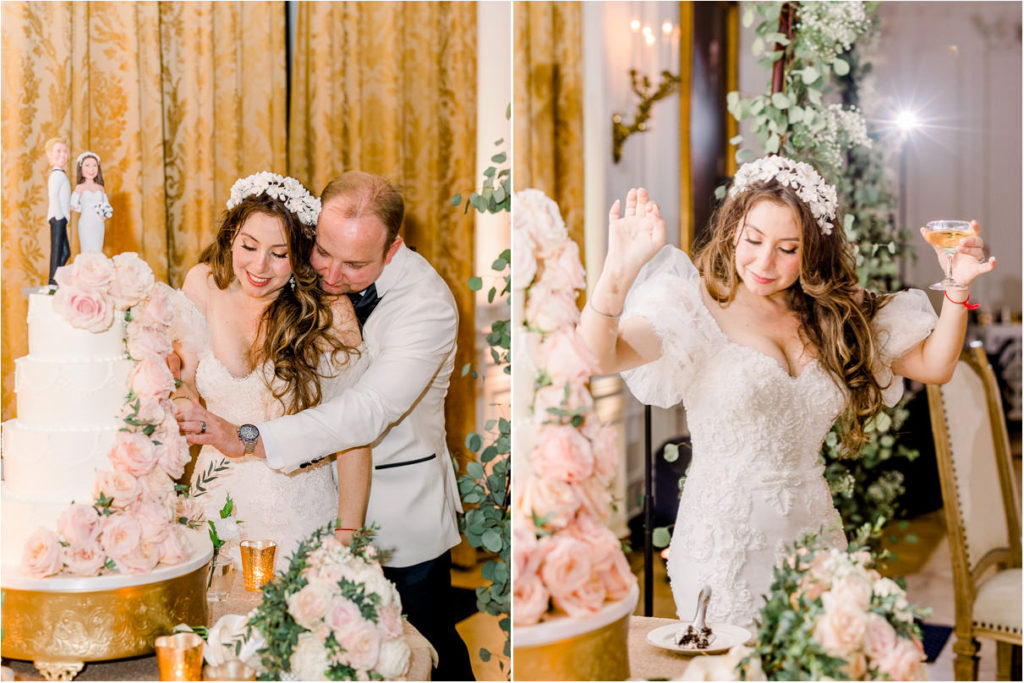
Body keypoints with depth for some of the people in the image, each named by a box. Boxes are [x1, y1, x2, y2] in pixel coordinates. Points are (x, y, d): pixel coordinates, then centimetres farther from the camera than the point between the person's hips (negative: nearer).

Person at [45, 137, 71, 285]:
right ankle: (53, 281, -5)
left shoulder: (59, 174, 19)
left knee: (65, 252, 12)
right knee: (57, 250, -7)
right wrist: (59, 214, -20)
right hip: (58, 218, -10)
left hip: (60, 218, 10)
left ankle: (54, 280, 14)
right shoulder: (58, 174, -12)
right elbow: (53, 195, -23)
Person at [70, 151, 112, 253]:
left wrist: (105, 214, -4)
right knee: (88, 252, -8)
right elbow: (74, 205, -7)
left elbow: (106, 205, 14)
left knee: (97, 251, 3)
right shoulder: (80, 187, -1)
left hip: (99, 225, 4)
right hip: (86, 224, -4)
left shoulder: (100, 188, 10)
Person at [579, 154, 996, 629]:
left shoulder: (836, 314, 4)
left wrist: (958, 288, -4)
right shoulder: (696, 306, -11)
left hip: (812, 535, 5)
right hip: (724, 546, -4)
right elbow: (595, 356, -25)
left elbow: (933, 365, 10)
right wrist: (619, 271, -40)